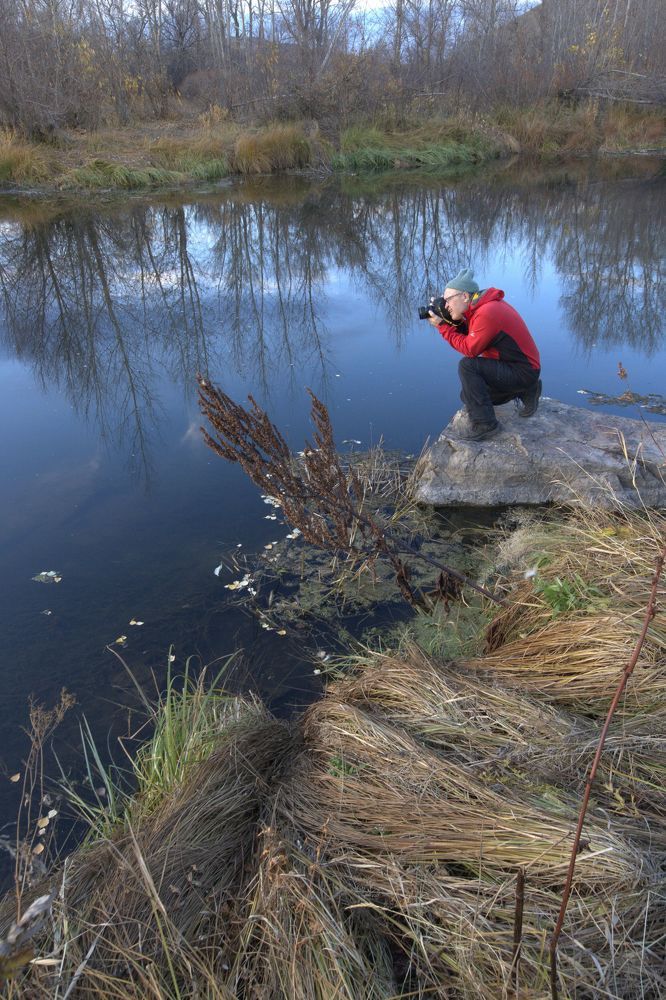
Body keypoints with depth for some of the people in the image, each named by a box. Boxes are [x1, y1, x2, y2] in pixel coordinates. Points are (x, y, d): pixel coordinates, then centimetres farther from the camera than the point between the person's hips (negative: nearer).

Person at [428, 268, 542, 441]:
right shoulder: (482, 306, 4)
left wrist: (442, 326, -16)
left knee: (467, 366, -24)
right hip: (517, 368, 10)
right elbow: (468, 337, 7)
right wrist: (449, 321, -6)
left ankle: (485, 424, -20)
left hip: (523, 372, -10)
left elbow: (469, 349, -22)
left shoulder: (487, 313, -26)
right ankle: (525, 391, 22)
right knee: (468, 395, 18)